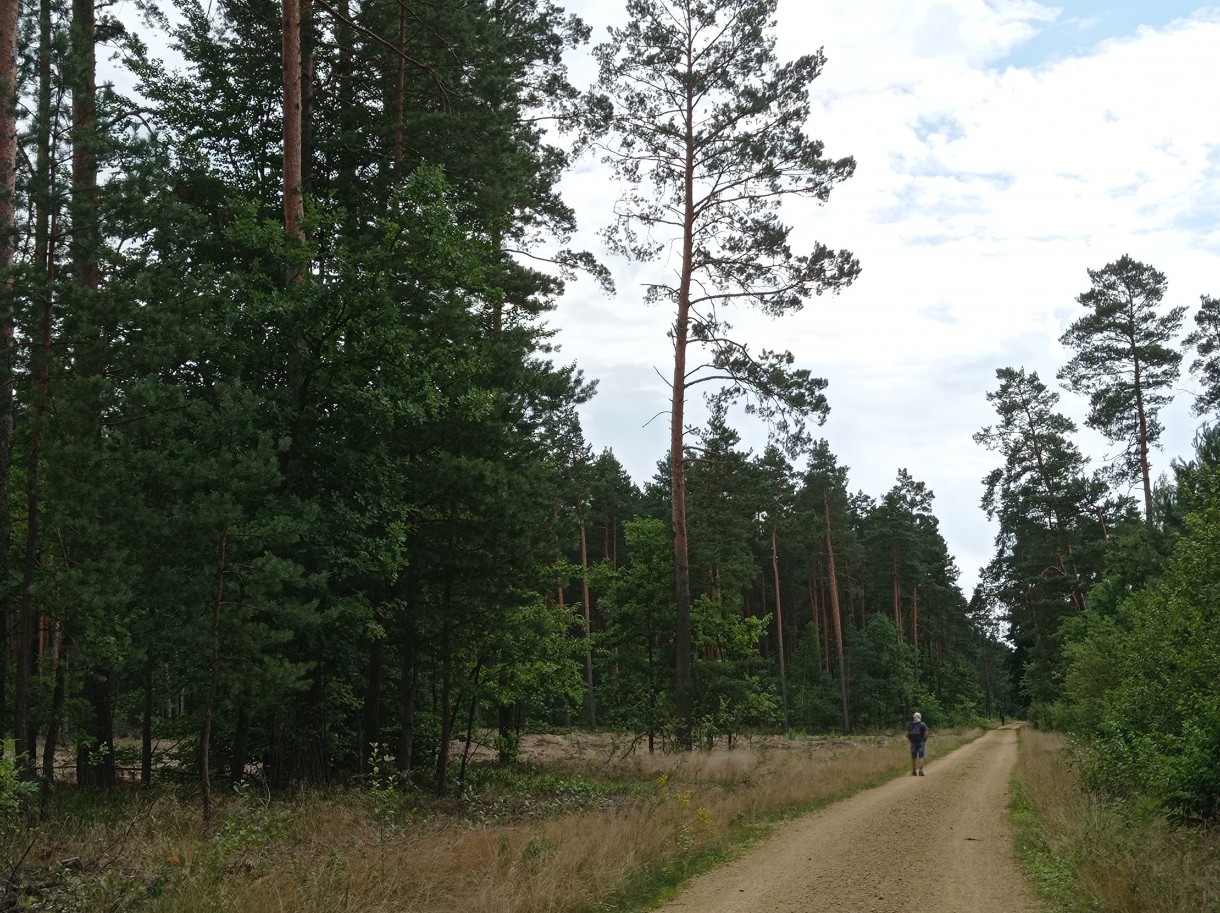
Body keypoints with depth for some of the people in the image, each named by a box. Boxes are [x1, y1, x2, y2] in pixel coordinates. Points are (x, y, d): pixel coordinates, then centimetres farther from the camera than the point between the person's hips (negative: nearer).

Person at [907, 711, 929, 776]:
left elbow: (907, 734, 1)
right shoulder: (923, 725, -4)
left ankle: (913, 771, 18)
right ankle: (920, 770, -18)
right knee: (921, 757, -3)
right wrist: (925, 741, 7)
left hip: (913, 743, 2)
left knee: (913, 757, 14)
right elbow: (926, 734, -10)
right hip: (921, 743, -2)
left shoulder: (910, 725, 4)